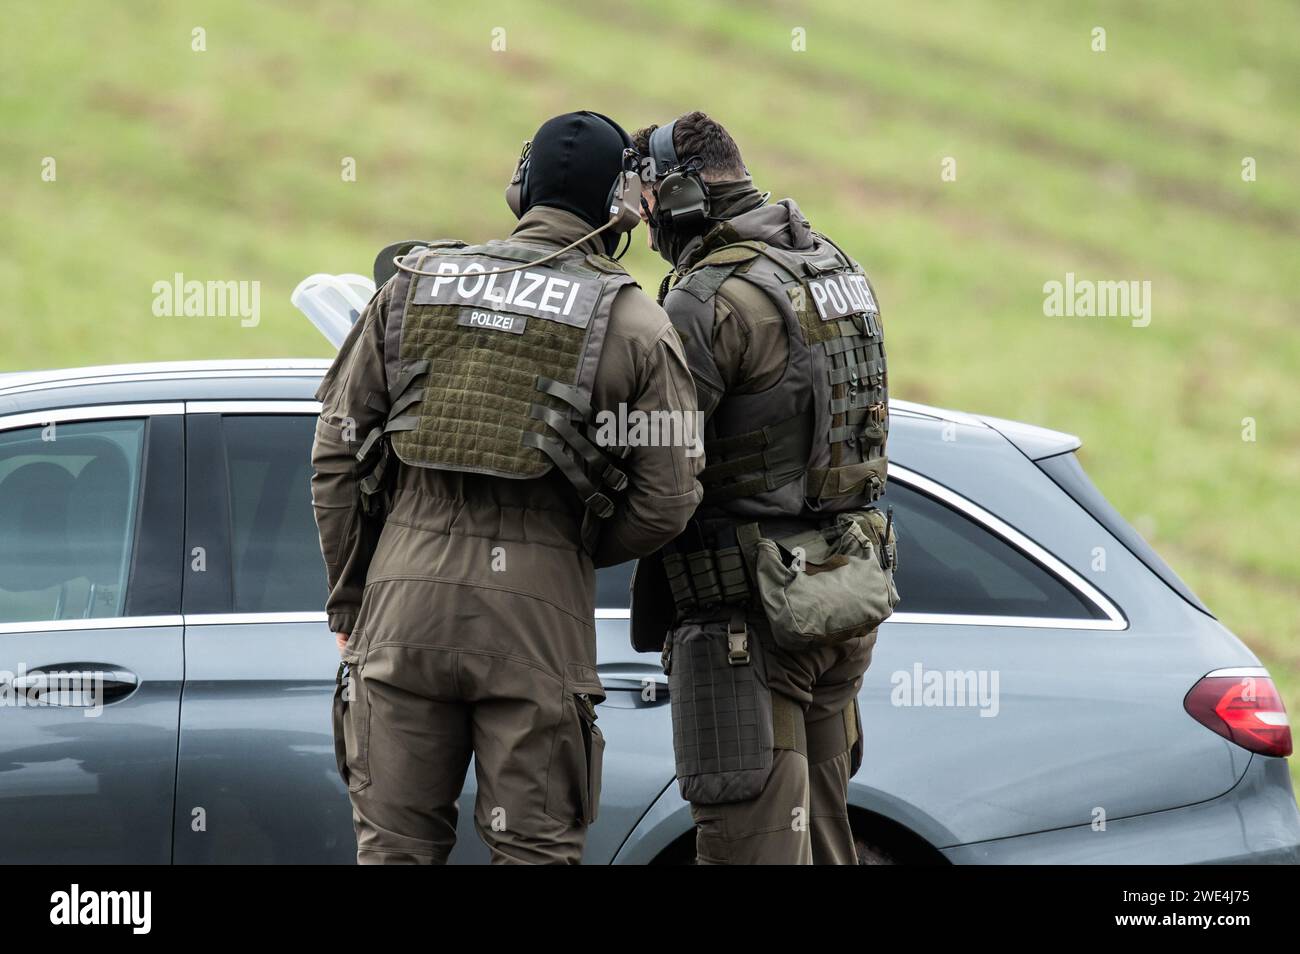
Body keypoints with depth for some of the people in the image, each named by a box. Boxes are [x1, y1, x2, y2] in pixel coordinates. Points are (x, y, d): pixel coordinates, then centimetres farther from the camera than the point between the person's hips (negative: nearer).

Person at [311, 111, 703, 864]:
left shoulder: (412, 288, 8)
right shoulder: (635, 326, 1)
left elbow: (337, 456, 8)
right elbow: (666, 499, -1)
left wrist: (348, 605, 16)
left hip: (405, 603, 2)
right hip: (538, 619, -2)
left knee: (396, 844, 8)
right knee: (535, 851, 4)